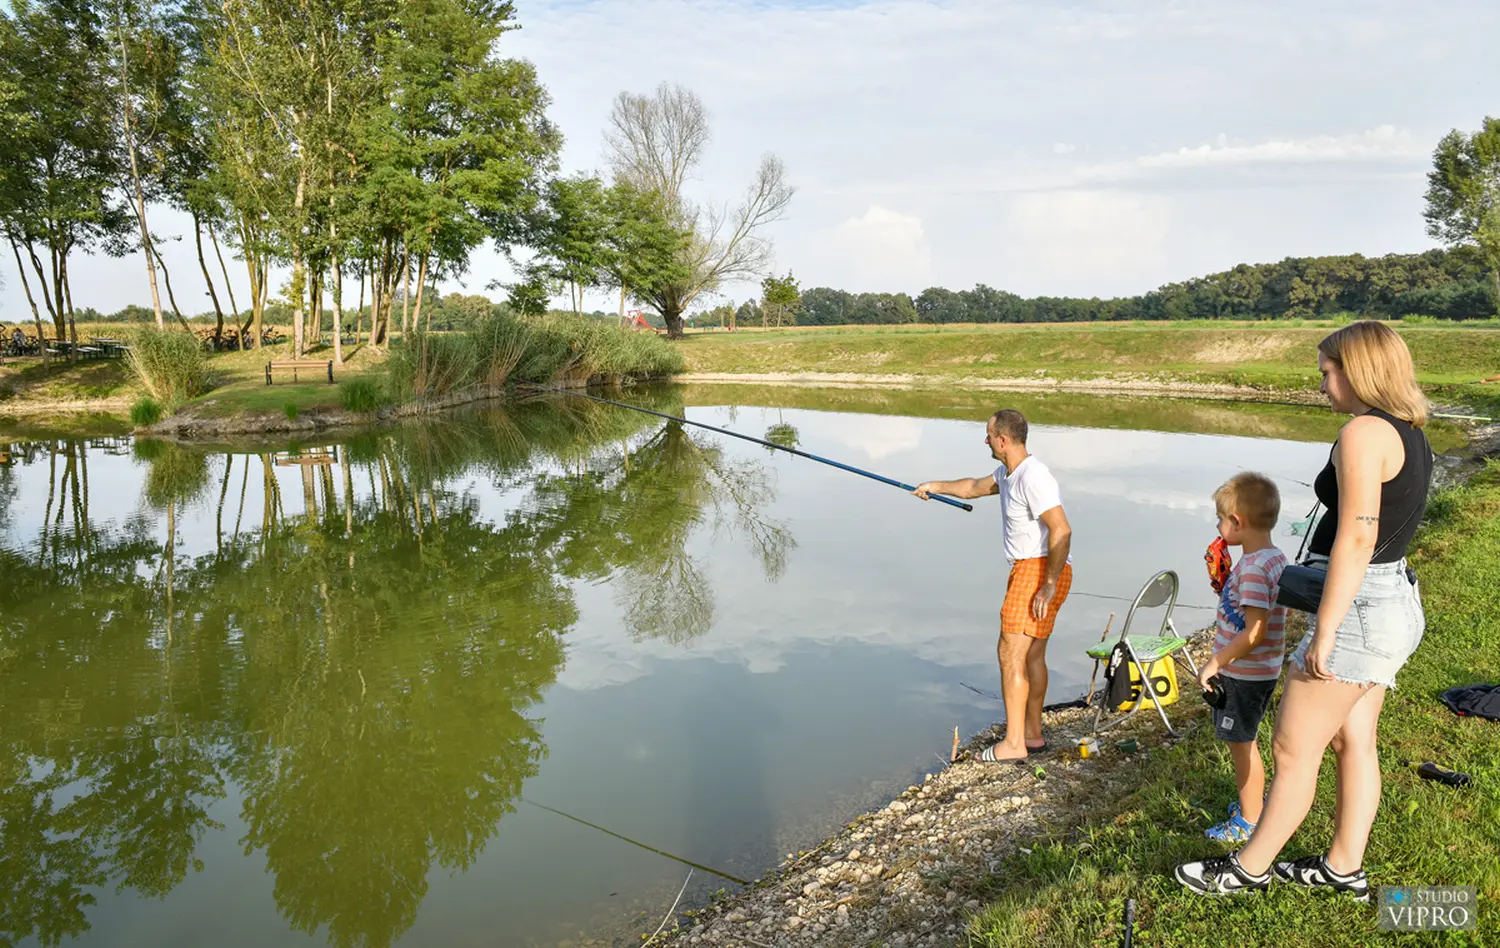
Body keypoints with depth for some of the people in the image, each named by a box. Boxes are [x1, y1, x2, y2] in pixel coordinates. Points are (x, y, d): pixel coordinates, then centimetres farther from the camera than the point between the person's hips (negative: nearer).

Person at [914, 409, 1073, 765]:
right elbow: (976, 487, 33)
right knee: (1032, 654, 15)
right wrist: (936, 486, 42)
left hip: (1038, 571, -10)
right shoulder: (1008, 472, 12)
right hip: (1030, 572, 10)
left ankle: (1013, 744, -5)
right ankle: (1032, 733, 25)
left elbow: (1062, 531, -27)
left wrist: (1048, 586, -28)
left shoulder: (1033, 477, -21)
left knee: (1011, 653, -9)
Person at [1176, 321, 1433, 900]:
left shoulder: (1364, 433, -18)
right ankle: (1344, 868, 29)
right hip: (1396, 602, 10)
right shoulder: (1411, 437, 12)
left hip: (1357, 609, -10)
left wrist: (1325, 630, -22)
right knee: (1353, 741, 17)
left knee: (1294, 749, 2)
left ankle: (1250, 868, 15)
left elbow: (1356, 539, -24)